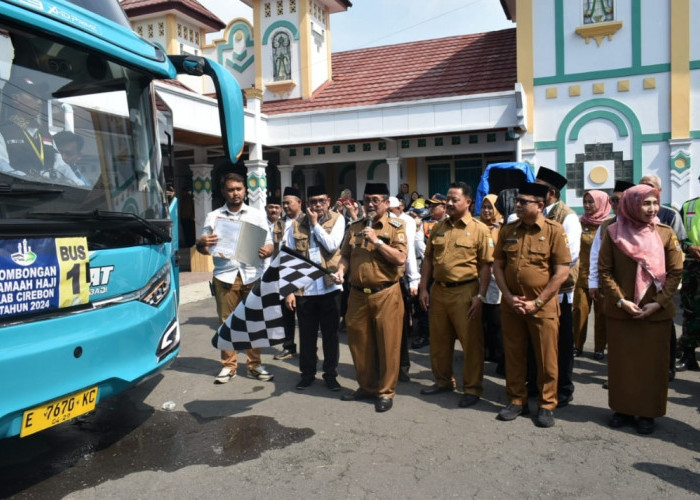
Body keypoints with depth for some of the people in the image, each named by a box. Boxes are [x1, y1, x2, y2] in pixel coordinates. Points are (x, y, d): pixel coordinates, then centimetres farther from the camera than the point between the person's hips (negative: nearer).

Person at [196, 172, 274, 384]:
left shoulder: (258, 214, 10)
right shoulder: (213, 216, 9)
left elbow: (269, 243, 8)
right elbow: (204, 248, 10)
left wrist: (267, 251, -16)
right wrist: (202, 244, -14)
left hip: (252, 275, 0)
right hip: (225, 276, 0)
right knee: (227, 322, 3)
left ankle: (255, 365, 13)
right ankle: (228, 365, 15)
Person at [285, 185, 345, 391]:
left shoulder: (337, 219, 0)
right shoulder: (297, 224, 2)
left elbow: (332, 245, -16)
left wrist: (315, 223, -9)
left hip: (329, 287, -1)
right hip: (304, 289, 1)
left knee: (330, 333, 9)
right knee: (307, 334, 11)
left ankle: (331, 373, 24)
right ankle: (307, 373, 27)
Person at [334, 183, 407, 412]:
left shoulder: (395, 227, -2)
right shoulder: (354, 228, 12)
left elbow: (400, 258, -13)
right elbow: (345, 255, 14)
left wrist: (377, 241, -17)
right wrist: (341, 271, -5)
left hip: (386, 294, -4)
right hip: (357, 294, 5)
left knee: (387, 344, 3)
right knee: (359, 343, 12)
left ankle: (386, 392, 17)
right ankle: (366, 387, 30)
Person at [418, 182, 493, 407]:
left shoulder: (479, 229, -5)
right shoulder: (438, 228, 10)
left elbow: (485, 265, -8)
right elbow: (428, 259, 12)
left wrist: (480, 296, -13)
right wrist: (423, 288, 6)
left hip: (465, 291, -5)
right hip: (438, 290, 5)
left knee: (471, 341, 4)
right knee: (438, 339, 15)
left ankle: (472, 388, 18)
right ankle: (443, 380, 32)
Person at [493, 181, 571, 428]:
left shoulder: (554, 230, -7)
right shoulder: (507, 230, 5)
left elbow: (562, 272, -10)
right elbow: (497, 266, 7)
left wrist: (537, 302, -12)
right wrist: (508, 297, -6)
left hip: (543, 307, -3)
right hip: (511, 305, 4)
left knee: (546, 359, 6)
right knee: (514, 356, 12)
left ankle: (547, 405, 22)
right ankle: (517, 401, 27)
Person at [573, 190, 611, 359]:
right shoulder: (580, 223, 6)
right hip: (583, 274, 2)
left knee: (601, 312, 5)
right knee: (580, 310, 2)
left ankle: (599, 348, 15)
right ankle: (577, 345, 13)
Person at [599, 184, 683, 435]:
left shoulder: (665, 233, -1)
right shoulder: (613, 233, -3)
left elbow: (675, 272, -1)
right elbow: (604, 270, -1)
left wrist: (659, 303, -11)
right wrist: (620, 300, -11)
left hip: (656, 313, 0)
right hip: (620, 311, 0)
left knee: (652, 364, 7)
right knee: (621, 362, 9)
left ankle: (648, 412, 22)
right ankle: (622, 409, 25)